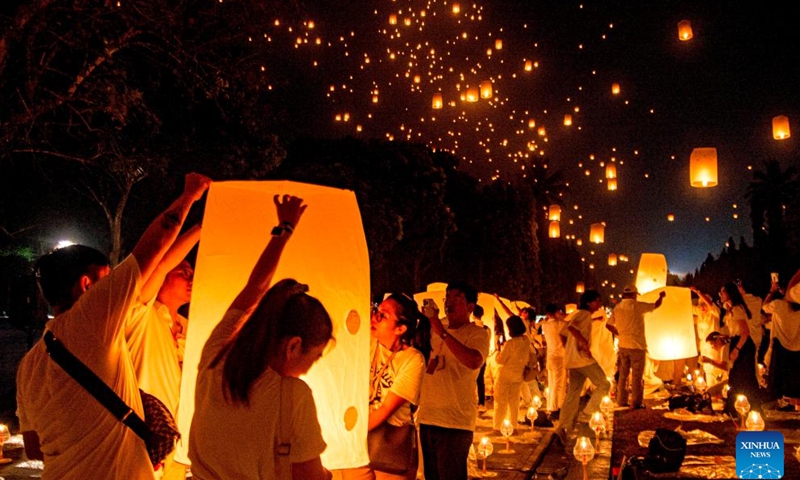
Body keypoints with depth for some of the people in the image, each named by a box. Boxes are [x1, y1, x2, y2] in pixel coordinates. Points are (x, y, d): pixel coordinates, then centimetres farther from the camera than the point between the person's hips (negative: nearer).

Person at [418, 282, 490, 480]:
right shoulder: (435, 331, 15)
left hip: (455, 422, -7)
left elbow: (474, 361, -28)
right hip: (427, 419, 7)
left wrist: (443, 333, -28)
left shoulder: (477, 334, -7)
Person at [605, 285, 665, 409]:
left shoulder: (617, 308, 4)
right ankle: (636, 403, 3)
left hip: (623, 346, 5)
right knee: (637, 376, 1)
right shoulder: (637, 306, -11)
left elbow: (608, 325, 11)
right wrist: (661, 296, 21)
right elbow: (656, 305, 2)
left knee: (623, 375, 12)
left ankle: (622, 402, 16)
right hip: (637, 346, -5)